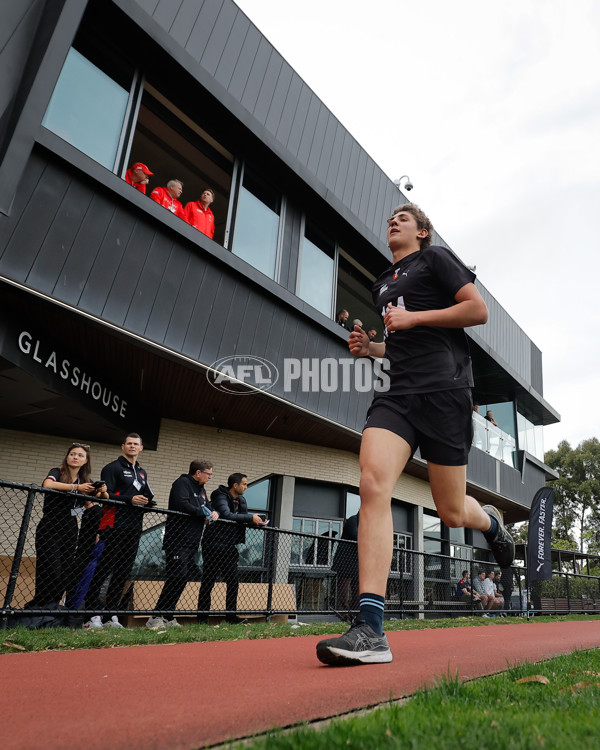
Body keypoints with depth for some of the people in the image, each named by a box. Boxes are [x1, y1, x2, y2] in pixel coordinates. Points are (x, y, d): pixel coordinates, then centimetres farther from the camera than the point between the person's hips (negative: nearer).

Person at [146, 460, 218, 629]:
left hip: (192, 543, 9)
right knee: (177, 577, -14)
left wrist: (213, 513, -1)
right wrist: (203, 513, -13)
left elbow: (207, 507, 23)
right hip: (177, 541, -9)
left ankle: (168, 617, 14)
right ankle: (156, 618, -7)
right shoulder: (182, 483, -7)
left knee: (183, 578, 7)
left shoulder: (201, 489, 21)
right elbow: (182, 504, -22)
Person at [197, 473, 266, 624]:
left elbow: (242, 519, 12)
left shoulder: (241, 500, 13)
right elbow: (227, 515, -30)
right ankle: (202, 616, 11)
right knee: (208, 581, 1)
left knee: (234, 580, 9)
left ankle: (231, 614, 18)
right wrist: (251, 517, -25)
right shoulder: (221, 497, -14)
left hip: (229, 546, 8)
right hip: (214, 546, -8)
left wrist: (257, 522, -8)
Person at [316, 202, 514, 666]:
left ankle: (491, 522, 41)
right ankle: (371, 629, -22)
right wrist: (370, 347, 15)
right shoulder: (382, 284, 27)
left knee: (452, 513, 2)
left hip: (444, 388, -5)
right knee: (373, 483, -21)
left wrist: (413, 317, -9)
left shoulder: (435, 259, 8)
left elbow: (479, 310, -2)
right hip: (399, 392, 5)